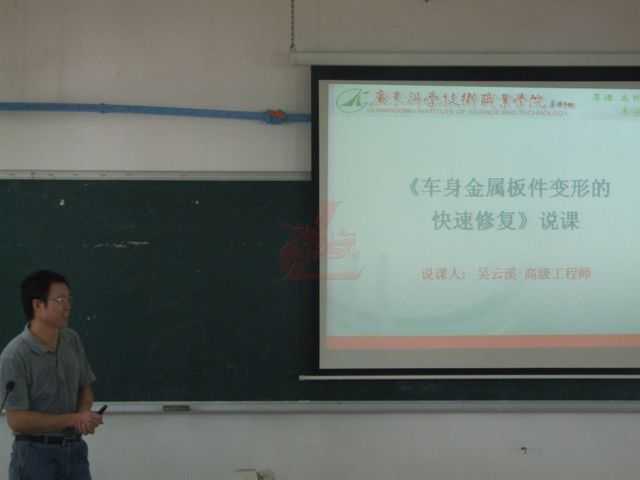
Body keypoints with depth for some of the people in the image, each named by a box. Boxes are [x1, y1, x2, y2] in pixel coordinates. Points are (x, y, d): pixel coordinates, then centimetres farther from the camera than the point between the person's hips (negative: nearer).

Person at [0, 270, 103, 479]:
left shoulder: (72, 340, 3)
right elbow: (17, 420, -19)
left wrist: (84, 414, -8)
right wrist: (73, 419, -17)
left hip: (74, 449, 6)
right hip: (35, 454, -6)